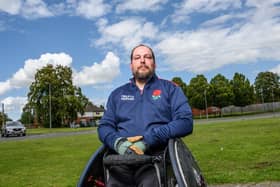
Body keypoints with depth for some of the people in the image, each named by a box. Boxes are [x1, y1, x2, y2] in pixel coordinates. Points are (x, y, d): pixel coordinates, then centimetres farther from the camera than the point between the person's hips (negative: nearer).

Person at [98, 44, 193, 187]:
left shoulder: (170, 88, 13)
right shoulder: (117, 94, 21)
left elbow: (185, 121, 0)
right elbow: (104, 126, 15)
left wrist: (148, 140, -12)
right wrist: (117, 142, -9)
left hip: (157, 157, -2)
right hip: (122, 160, 3)